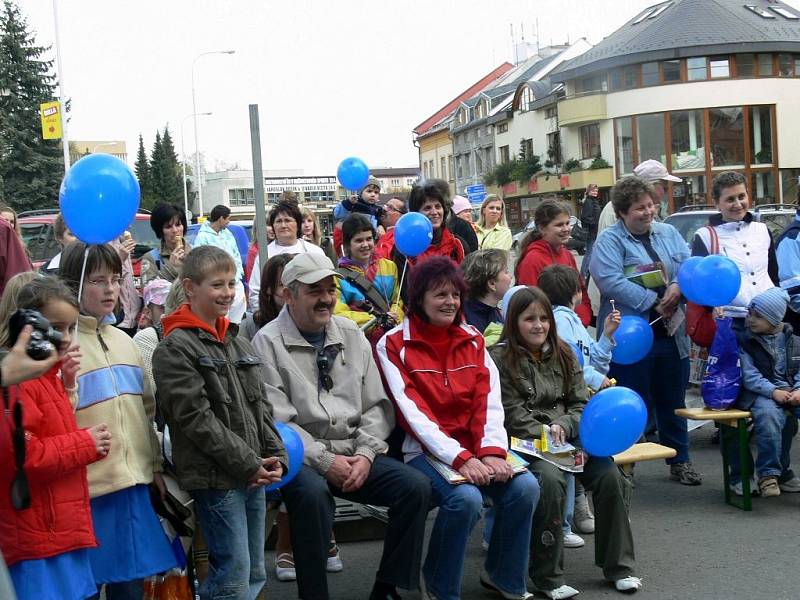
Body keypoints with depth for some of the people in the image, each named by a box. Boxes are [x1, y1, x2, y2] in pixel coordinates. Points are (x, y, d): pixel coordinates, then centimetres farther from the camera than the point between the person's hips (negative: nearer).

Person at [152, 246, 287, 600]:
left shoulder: (237, 341, 15)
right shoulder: (175, 348, -9)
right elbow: (195, 418, -15)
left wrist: (275, 456, 2)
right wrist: (248, 463, -15)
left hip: (254, 474, 8)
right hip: (215, 477, -8)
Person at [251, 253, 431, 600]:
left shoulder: (352, 335, 11)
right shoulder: (268, 342, -5)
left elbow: (377, 405, 10)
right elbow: (277, 422, -11)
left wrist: (365, 454, -7)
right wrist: (325, 461, -17)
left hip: (354, 453, 5)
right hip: (301, 457, -5)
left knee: (416, 487, -14)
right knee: (312, 492, -37)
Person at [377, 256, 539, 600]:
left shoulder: (472, 340, 11)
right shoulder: (394, 345, -5)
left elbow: (489, 401, 0)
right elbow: (413, 412, -14)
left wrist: (492, 451, -18)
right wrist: (460, 457, -24)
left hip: (475, 446, 5)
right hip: (425, 450, -5)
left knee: (525, 487, -20)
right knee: (466, 498, -31)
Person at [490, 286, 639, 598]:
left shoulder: (563, 354, 14)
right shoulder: (501, 358, -1)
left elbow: (581, 404, 11)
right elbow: (513, 414, -7)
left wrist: (563, 427, -9)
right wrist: (546, 434, -17)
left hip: (569, 435, 5)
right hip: (526, 442, -5)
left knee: (609, 474, -20)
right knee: (550, 479, -34)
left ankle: (619, 566, -4)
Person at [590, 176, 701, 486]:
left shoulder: (668, 233, 13)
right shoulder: (609, 240, -8)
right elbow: (610, 280, -21)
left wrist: (678, 286, -14)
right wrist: (653, 301, -20)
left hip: (671, 333, 6)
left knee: (673, 402, 16)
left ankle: (680, 461, 29)